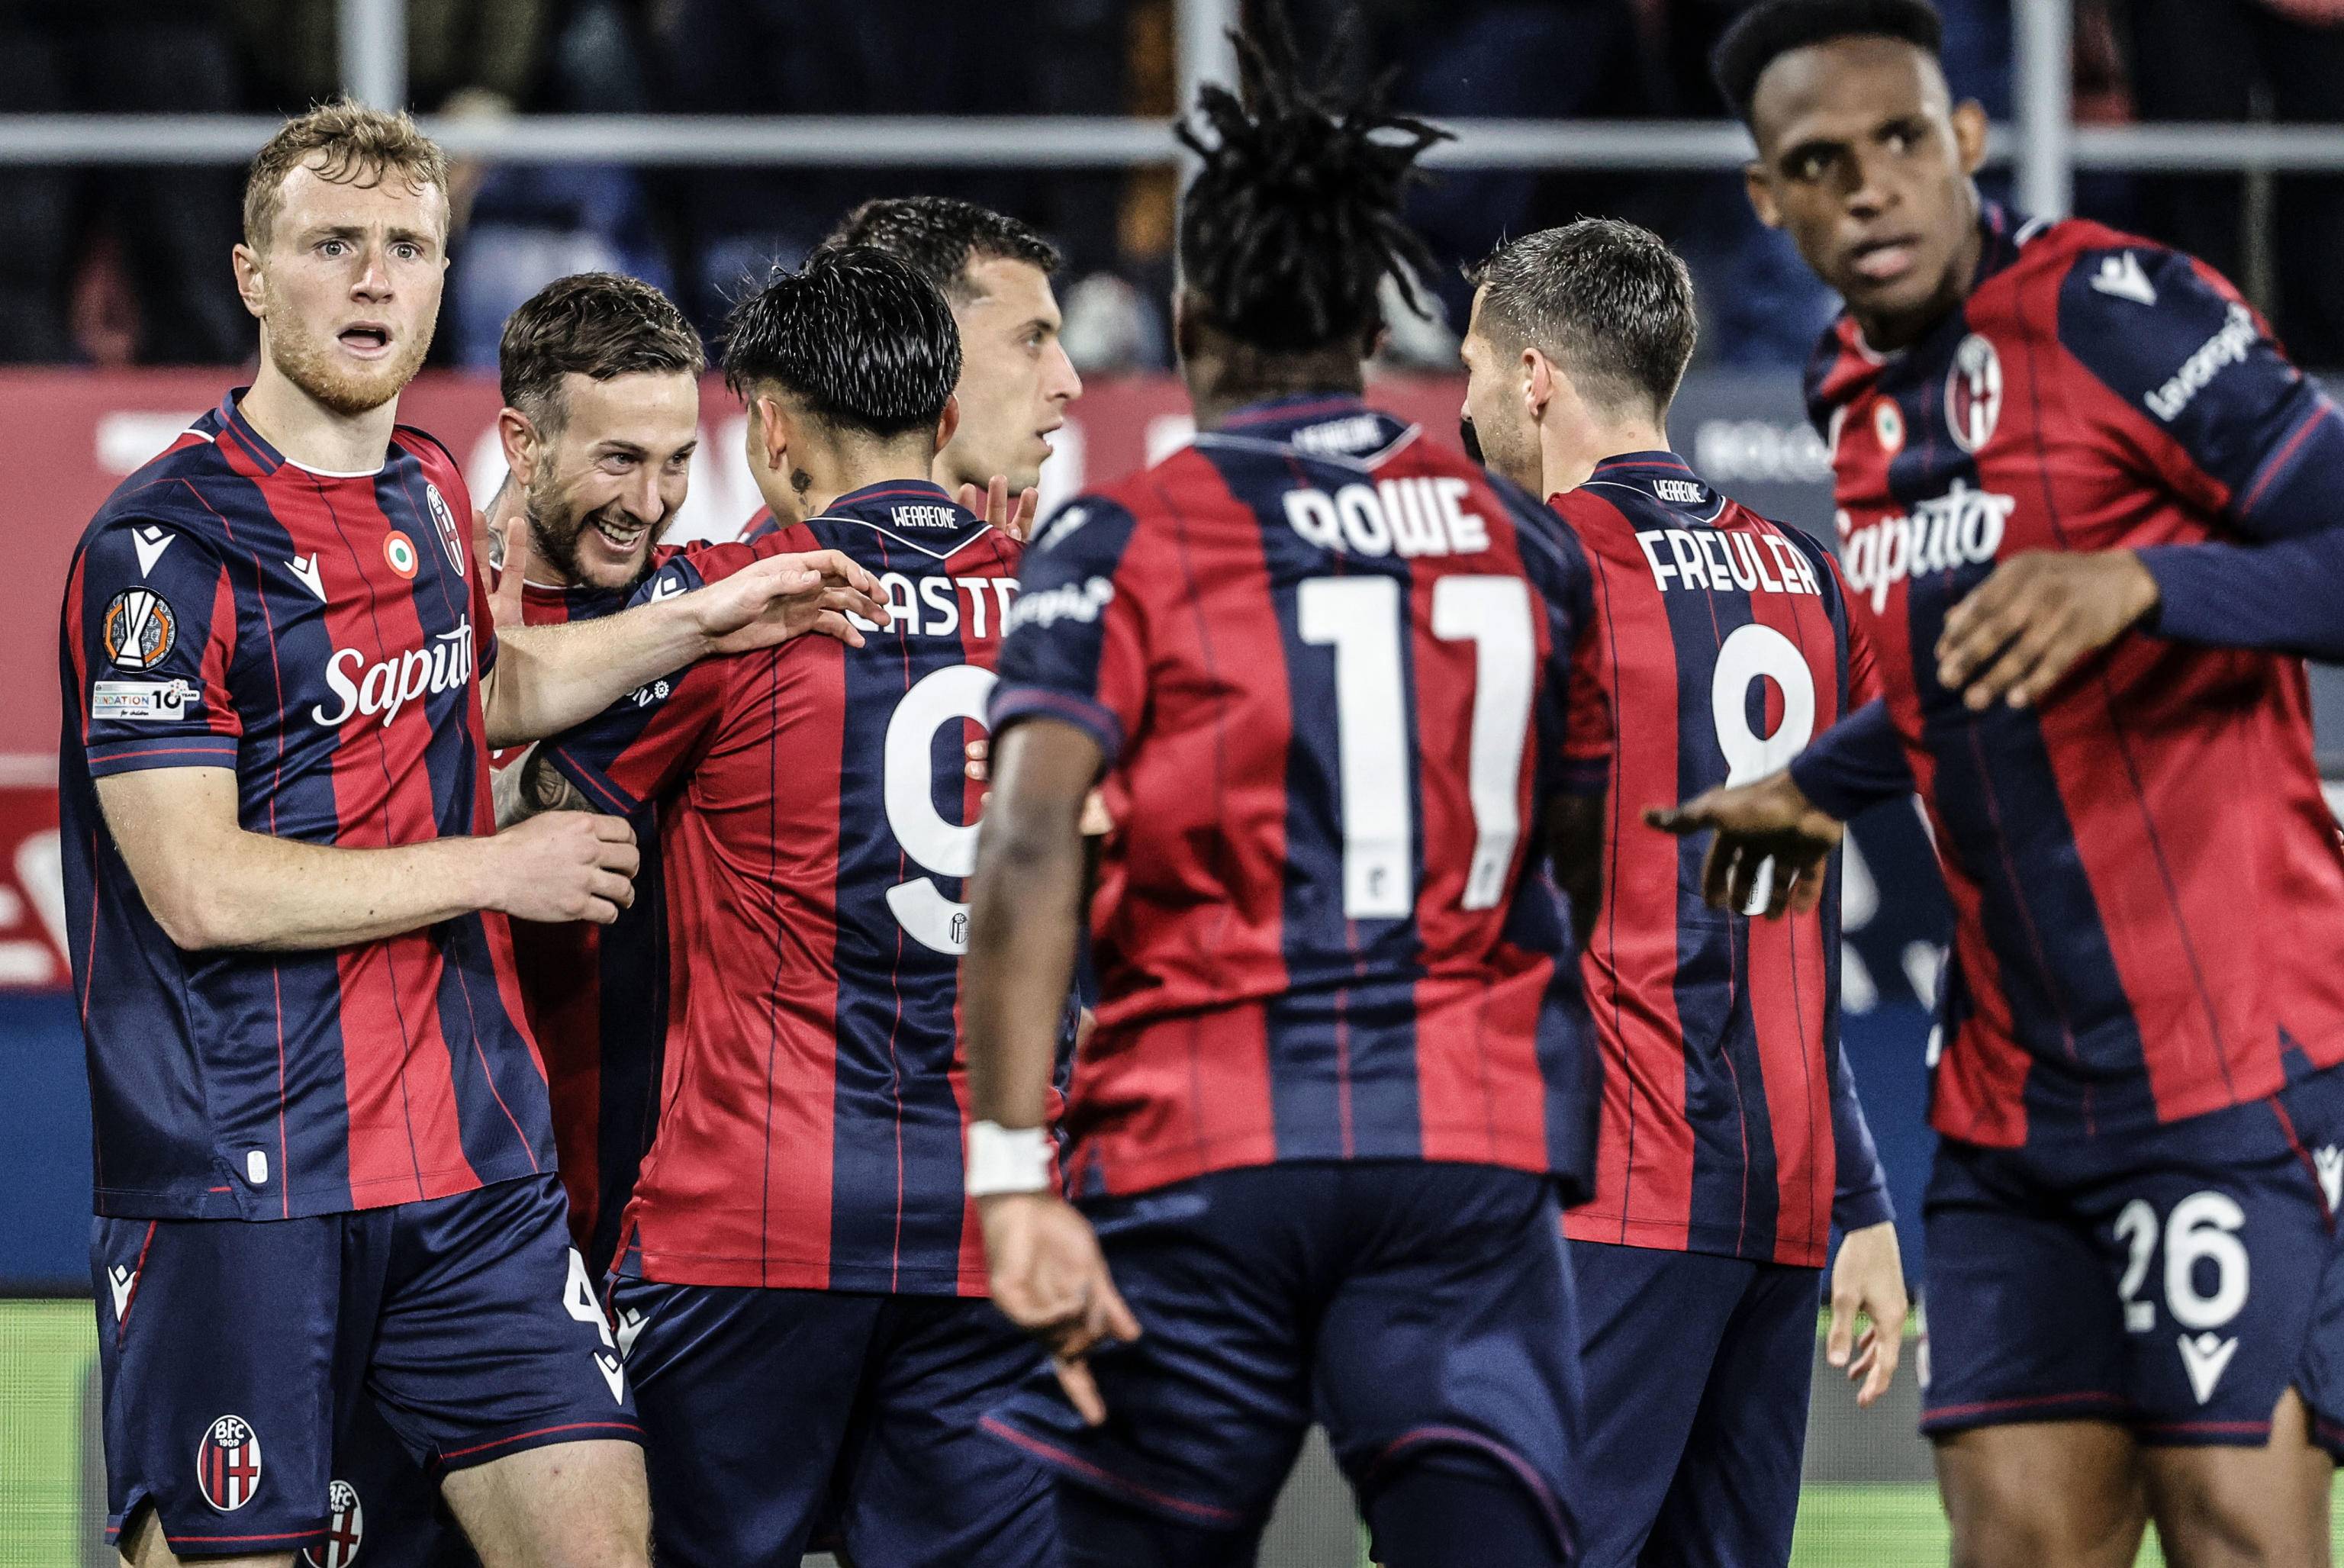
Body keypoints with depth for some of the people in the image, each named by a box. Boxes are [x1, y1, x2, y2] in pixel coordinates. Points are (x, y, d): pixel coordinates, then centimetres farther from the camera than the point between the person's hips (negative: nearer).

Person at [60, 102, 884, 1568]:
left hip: (473, 1160, 7)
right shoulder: (164, 545, -11)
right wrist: (498, 869, -11)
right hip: (236, 1178, -6)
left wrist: (702, 622, 21)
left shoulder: (427, 492, 12)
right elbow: (201, 887, -17)